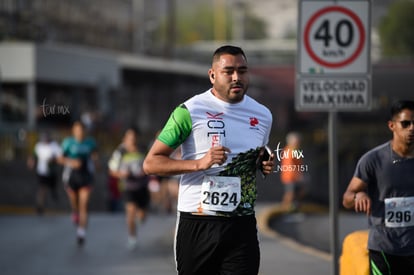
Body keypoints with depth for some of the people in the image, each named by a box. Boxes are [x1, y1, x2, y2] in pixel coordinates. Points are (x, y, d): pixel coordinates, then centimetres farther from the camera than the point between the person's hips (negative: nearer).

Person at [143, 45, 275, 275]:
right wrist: (200, 163, -19)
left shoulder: (262, 115, 11)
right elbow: (151, 163, -7)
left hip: (242, 227, 3)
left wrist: (265, 166, 5)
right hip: (197, 226, -3)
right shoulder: (190, 111, -5)